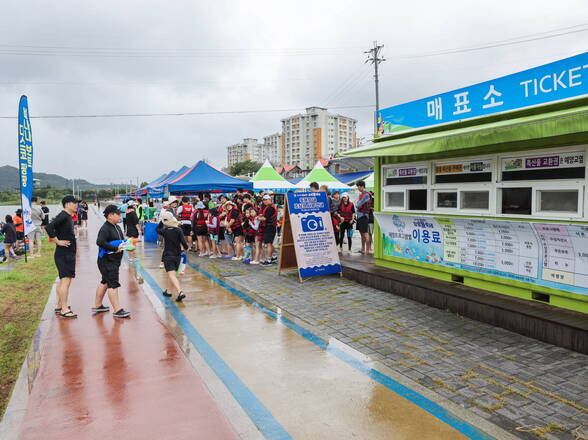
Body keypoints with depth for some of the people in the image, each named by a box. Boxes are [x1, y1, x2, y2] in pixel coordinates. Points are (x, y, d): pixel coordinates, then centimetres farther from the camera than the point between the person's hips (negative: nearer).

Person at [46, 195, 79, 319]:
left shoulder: (68, 217, 14)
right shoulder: (63, 216, -16)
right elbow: (49, 227, -27)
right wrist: (58, 241, -22)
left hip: (68, 254, 10)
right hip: (64, 254, -10)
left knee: (63, 280, 16)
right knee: (66, 280, -9)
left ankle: (59, 306, 27)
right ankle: (64, 309, -5)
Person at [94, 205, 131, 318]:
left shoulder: (117, 227, 12)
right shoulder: (105, 228, -17)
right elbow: (100, 242, -30)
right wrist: (115, 248, -25)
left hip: (114, 261, 10)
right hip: (107, 261, -10)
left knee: (105, 282, 19)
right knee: (113, 284, -8)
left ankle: (97, 306, 33)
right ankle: (117, 310, -4)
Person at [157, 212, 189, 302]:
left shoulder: (165, 230, -5)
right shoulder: (178, 230, -6)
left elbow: (158, 229, 17)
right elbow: (183, 241, -11)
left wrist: (162, 222, 14)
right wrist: (186, 248, 7)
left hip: (168, 256, -3)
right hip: (177, 255, 3)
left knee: (172, 275, -11)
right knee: (172, 273, 21)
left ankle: (180, 292, -28)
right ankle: (168, 291, 32)